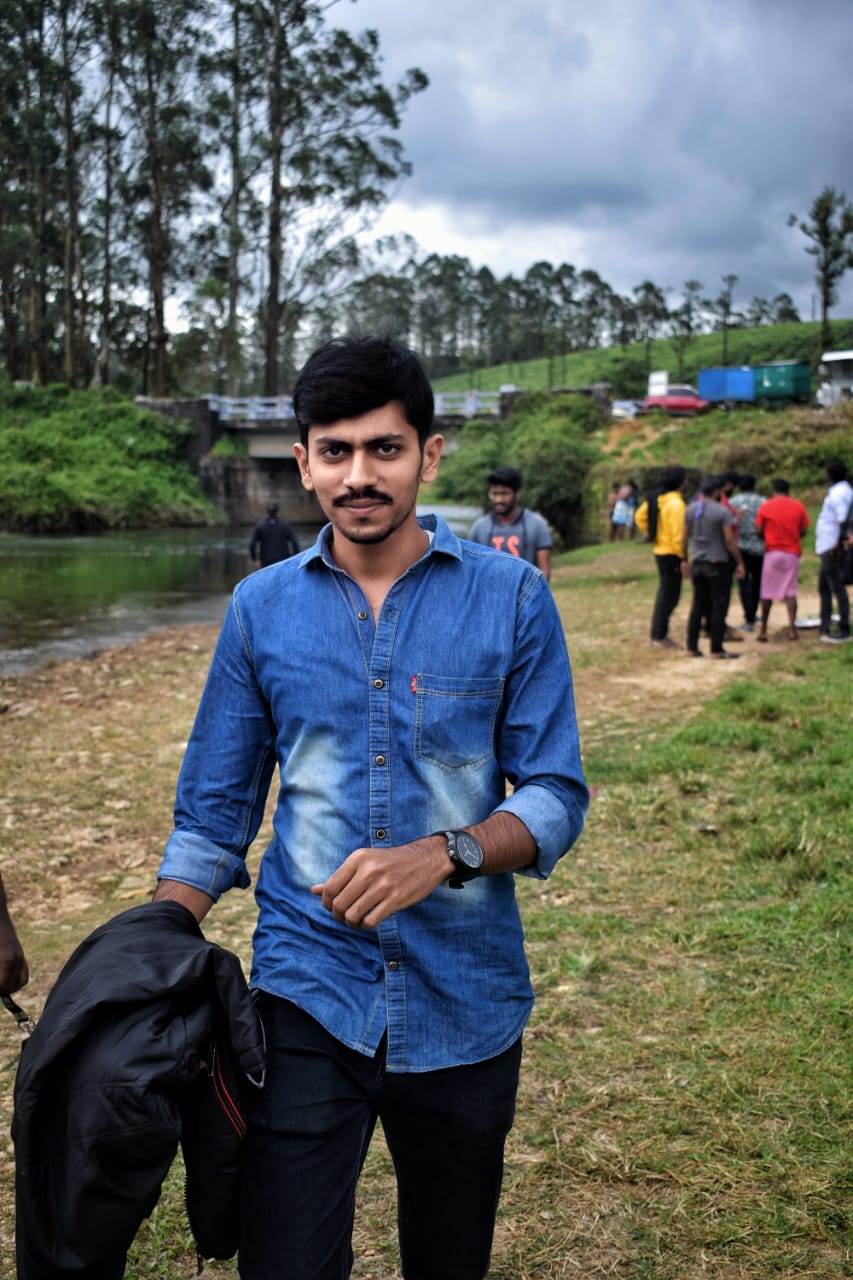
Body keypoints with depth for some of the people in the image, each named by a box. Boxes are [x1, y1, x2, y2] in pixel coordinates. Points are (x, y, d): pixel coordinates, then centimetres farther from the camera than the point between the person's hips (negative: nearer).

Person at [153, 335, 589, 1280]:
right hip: (306, 995, 0)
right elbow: (215, 812, 6)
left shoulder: (510, 596, -4)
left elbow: (555, 795, -4)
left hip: (465, 999, 0)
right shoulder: (261, 607, 1)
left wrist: (443, 854, -23)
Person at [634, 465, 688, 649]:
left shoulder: (657, 499, 7)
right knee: (669, 594, 0)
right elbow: (678, 535, -23)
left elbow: (640, 516, 16)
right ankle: (660, 636, 6)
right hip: (671, 553, -9)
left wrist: (651, 534, 16)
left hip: (659, 550, 9)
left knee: (665, 592, 18)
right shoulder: (676, 504, -20)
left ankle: (657, 633, 25)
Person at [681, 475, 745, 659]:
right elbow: (729, 540, -14)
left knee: (698, 605, 12)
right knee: (719, 606, 0)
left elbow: (684, 537, 10)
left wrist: (684, 560, 18)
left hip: (697, 563, 6)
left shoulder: (690, 509, 6)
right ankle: (716, 649, 1)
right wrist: (739, 563, -7)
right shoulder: (722, 511, -12)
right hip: (717, 564, -6)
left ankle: (692, 647, 13)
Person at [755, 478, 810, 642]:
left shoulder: (765, 507, -3)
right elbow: (803, 531, 3)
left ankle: (763, 630, 9)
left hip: (772, 552, -1)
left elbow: (759, 530, -3)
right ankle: (792, 629, -8)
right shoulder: (798, 507, 1)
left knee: (767, 593, 7)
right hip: (792, 553, 1)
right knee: (790, 592, 2)